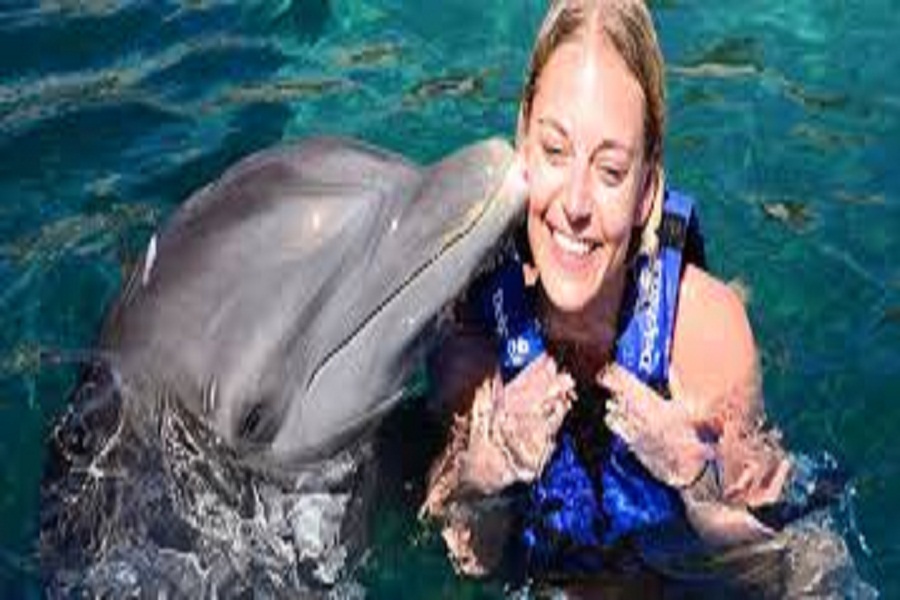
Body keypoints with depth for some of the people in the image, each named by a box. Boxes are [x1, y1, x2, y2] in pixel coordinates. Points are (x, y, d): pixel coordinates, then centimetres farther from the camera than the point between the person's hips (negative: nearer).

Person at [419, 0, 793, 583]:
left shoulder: (708, 325, -24)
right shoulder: (472, 319, -22)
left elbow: (751, 553, -11)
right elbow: (470, 564, -11)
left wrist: (696, 477, -31)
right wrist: (480, 480, -32)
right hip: (532, 576, 1)